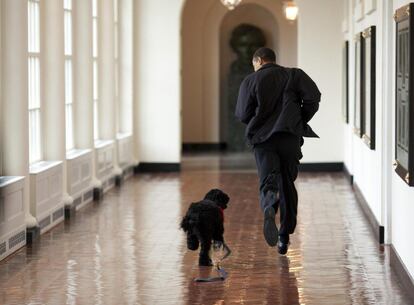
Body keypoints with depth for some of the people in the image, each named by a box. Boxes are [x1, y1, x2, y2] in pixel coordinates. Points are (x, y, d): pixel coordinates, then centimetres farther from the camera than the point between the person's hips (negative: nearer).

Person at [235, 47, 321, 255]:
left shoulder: (250, 81, 8)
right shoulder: (294, 75, 10)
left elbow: (242, 115, 4)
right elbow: (313, 97, -4)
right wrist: (301, 120, 9)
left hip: (262, 138, -1)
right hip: (290, 136, 1)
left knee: (268, 181, -7)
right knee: (287, 184, 11)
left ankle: (269, 209, -43)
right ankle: (285, 237, 14)